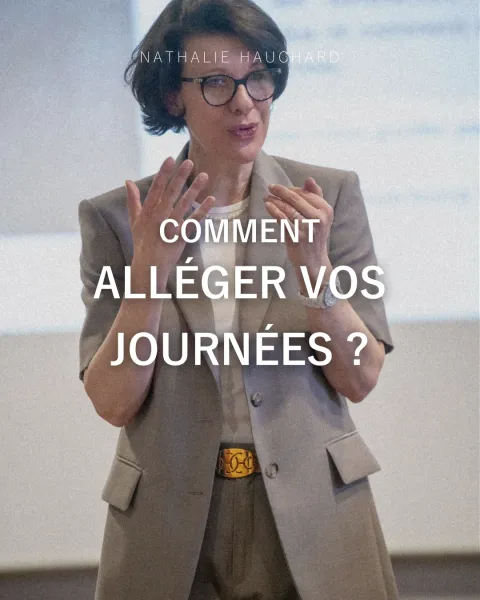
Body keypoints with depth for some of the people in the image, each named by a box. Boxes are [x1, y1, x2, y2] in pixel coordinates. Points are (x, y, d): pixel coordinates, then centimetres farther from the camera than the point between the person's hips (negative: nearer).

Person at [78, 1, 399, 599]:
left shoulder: (331, 195, -3)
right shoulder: (113, 217, -4)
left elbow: (360, 380, -5)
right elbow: (113, 403, -9)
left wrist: (313, 266, -20)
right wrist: (150, 268, -21)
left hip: (313, 510, 1)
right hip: (170, 525, 0)